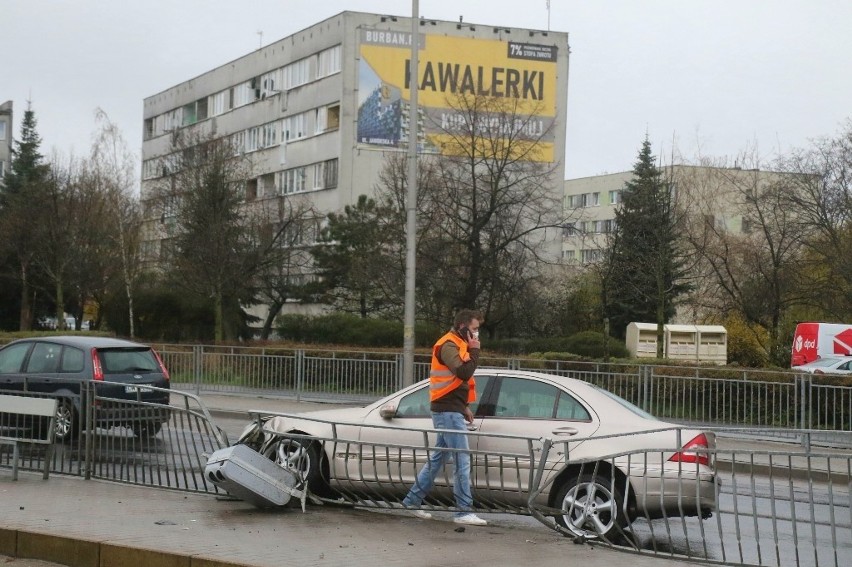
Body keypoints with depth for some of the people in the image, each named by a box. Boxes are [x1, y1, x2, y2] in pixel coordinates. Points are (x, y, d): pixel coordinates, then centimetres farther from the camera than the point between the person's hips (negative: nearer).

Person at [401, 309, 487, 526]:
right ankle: (464, 512, -9)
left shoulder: (457, 344, 19)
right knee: (462, 460, -10)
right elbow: (464, 373, -27)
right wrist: (474, 350, -16)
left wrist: (464, 407, 19)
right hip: (448, 411, -10)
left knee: (439, 457, 14)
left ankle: (412, 500, 20)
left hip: (450, 410, 10)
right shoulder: (448, 345, -14)